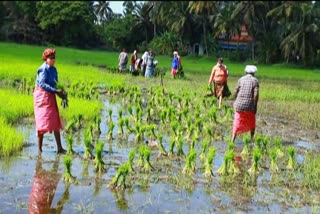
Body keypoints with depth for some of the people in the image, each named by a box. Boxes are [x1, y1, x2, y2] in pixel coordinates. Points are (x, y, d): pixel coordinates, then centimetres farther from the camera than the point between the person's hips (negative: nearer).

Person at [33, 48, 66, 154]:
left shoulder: (54, 69, 13)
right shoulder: (44, 69, -12)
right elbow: (42, 84, -20)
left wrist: (60, 92, -1)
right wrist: (55, 91, -25)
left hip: (51, 97, 9)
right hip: (42, 96, -9)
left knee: (56, 123, 7)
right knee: (42, 122, -6)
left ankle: (59, 148, 11)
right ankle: (39, 149, 1)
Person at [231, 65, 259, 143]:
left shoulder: (241, 79, 6)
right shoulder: (255, 81, 1)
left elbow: (236, 92, 2)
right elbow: (256, 94, -9)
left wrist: (235, 103, 14)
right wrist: (255, 106, -3)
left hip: (239, 105, 1)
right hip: (249, 106, -1)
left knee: (237, 123, 7)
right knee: (252, 124, 19)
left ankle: (232, 140, -2)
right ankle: (252, 139, 20)